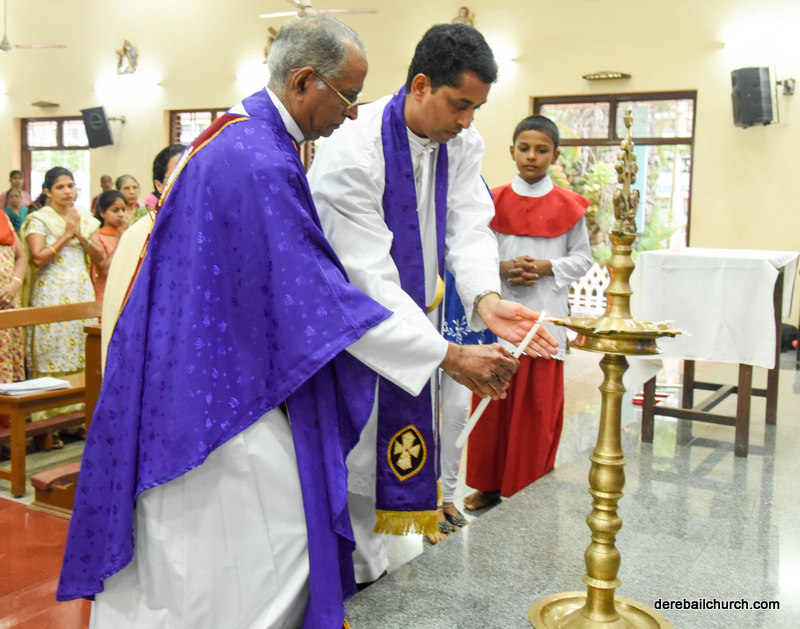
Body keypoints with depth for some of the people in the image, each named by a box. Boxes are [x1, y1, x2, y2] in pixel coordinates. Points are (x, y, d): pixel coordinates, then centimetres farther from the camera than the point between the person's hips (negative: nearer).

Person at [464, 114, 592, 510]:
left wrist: (545, 267, -11)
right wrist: (503, 268, -11)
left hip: (545, 316, -1)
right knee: (494, 401, 5)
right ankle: (490, 482, 19)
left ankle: (532, 485, 18)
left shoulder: (567, 206, 3)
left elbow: (582, 259, 5)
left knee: (538, 405, 3)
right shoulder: (494, 202, 6)